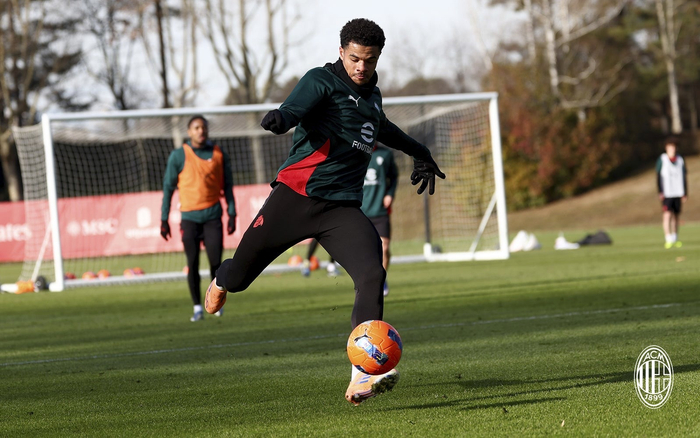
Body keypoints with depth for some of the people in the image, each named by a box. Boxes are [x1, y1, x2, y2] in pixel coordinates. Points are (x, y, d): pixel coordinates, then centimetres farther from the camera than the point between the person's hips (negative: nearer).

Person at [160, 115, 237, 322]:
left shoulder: (219, 154, 7)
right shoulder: (178, 156, 1)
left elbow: (227, 186, 12)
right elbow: (168, 187, 4)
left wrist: (232, 214, 5)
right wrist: (164, 219, 1)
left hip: (213, 215, 1)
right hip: (189, 217, -1)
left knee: (216, 261, -5)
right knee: (192, 263, -4)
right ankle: (197, 308, 5)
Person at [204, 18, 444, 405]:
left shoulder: (372, 95, 17)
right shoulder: (322, 81, -5)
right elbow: (297, 108, -26)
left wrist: (418, 152, 50)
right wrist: (280, 119, -49)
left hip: (343, 208, 4)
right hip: (296, 195, -4)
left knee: (372, 275, -20)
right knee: (245, 265, 7)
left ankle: (362, 379, -29)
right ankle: (223, 281, 49)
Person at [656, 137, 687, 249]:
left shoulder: (680, 160, 8)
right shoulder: (662, 160, -3)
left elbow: (684, 177, 13)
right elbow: (658, 176, -2)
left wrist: (685, 193, 10)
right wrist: (660, 192, -10)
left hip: (678, 193, 4)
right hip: (666, 193, -4)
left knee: (676, 216, 10)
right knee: (667, 215, -14)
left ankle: (675, 239, 24)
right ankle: (668, 240, -19)